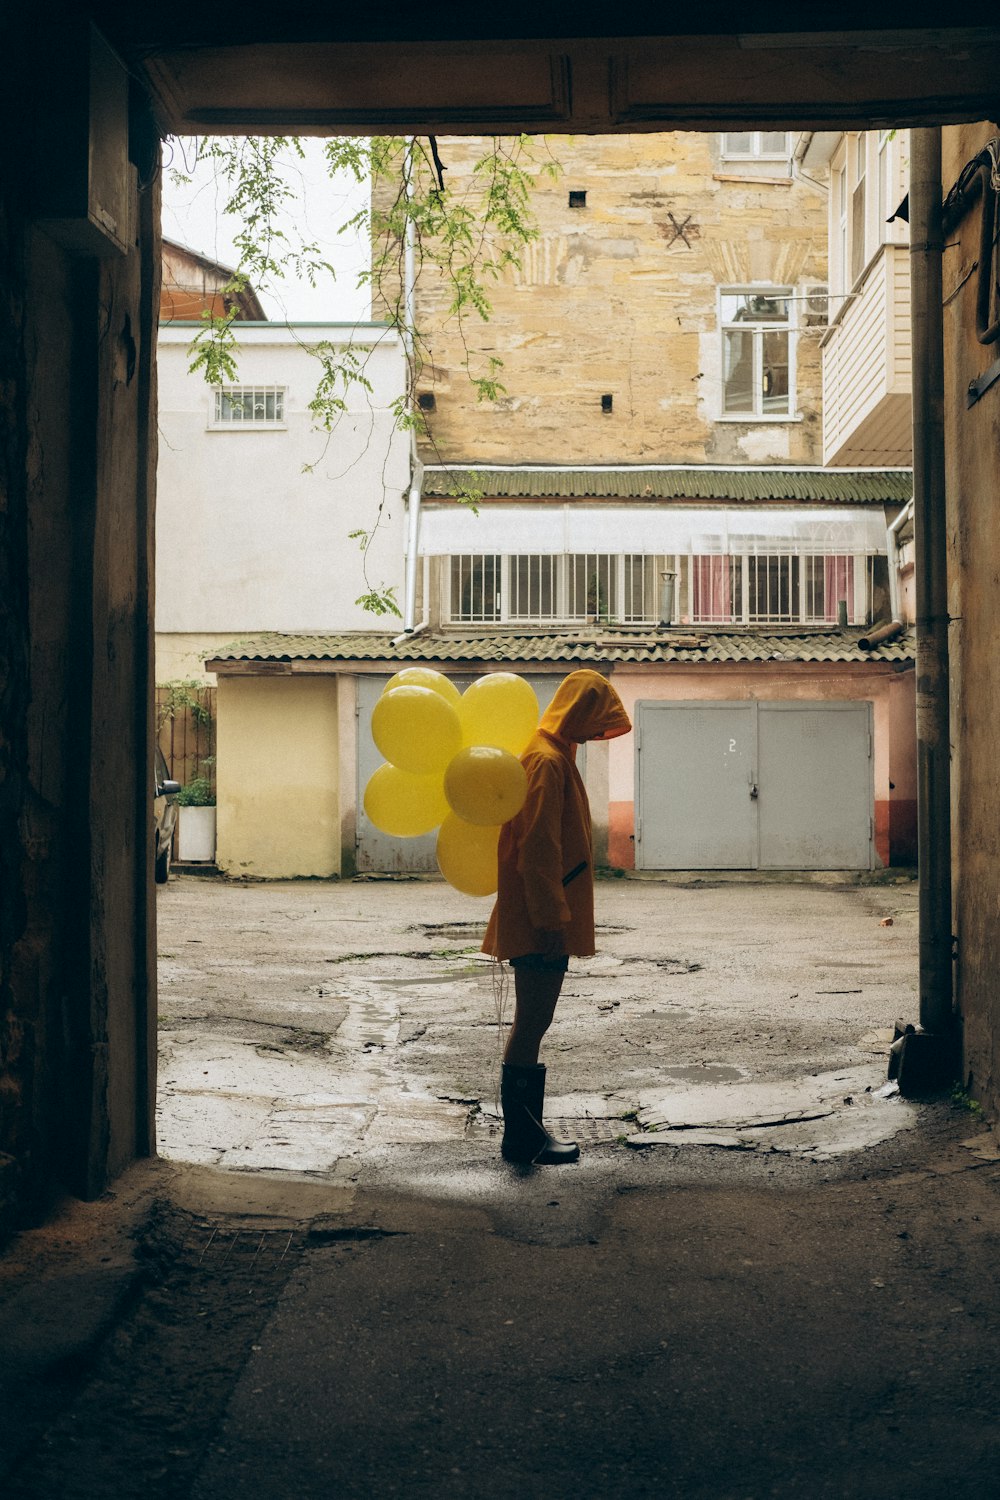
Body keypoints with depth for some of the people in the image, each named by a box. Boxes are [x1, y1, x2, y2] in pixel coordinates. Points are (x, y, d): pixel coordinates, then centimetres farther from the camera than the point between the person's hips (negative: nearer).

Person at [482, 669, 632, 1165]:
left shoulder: (554, 756, 18)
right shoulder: (547, 761, -16)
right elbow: (537, 848, -22)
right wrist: (550, 919, -22)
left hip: (543, 920, 11)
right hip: (540, 921, -11)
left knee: (532, 1024, 13)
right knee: (531, 1025, -4)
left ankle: (526, 1130, 21)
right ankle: (521, 1137, 3)